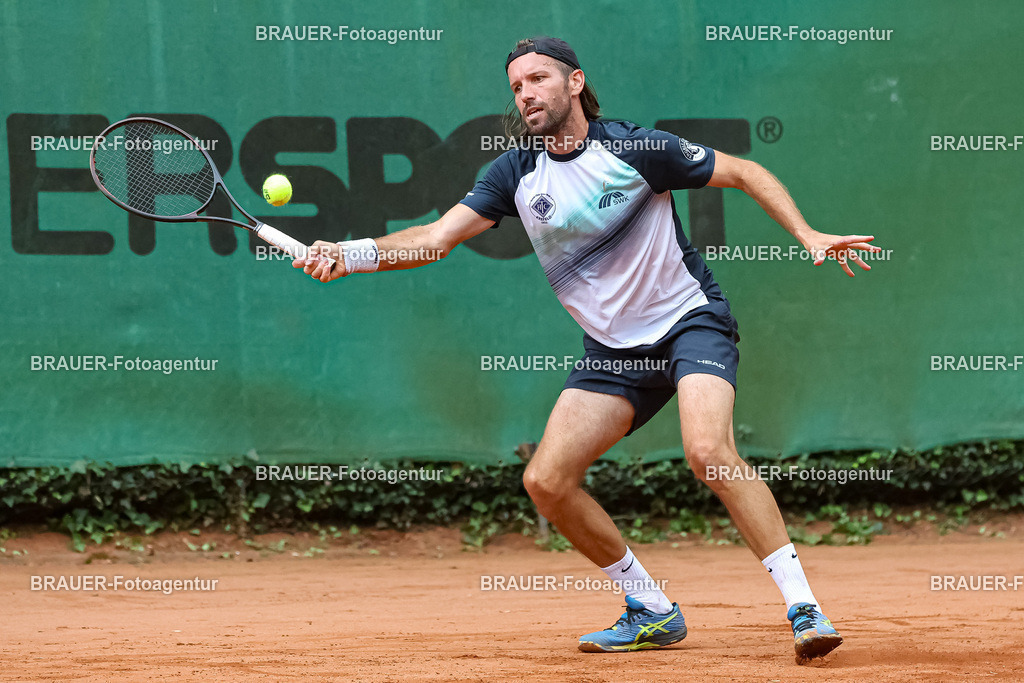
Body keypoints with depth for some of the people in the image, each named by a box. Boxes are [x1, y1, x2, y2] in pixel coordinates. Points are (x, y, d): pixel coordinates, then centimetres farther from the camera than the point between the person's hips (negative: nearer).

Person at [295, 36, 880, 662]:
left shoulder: (637, 148, -11)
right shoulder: (518, 173, 0)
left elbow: (745, 174, -2)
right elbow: (435, 239, -3)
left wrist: (807, 234, -13)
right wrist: (352, 253, -18)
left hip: (691, 321, -5)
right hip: (613, 350, 6)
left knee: (709, 452, -30)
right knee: (547, 482, -6)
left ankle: (803, 607, -25)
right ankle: (653, 613, 10)